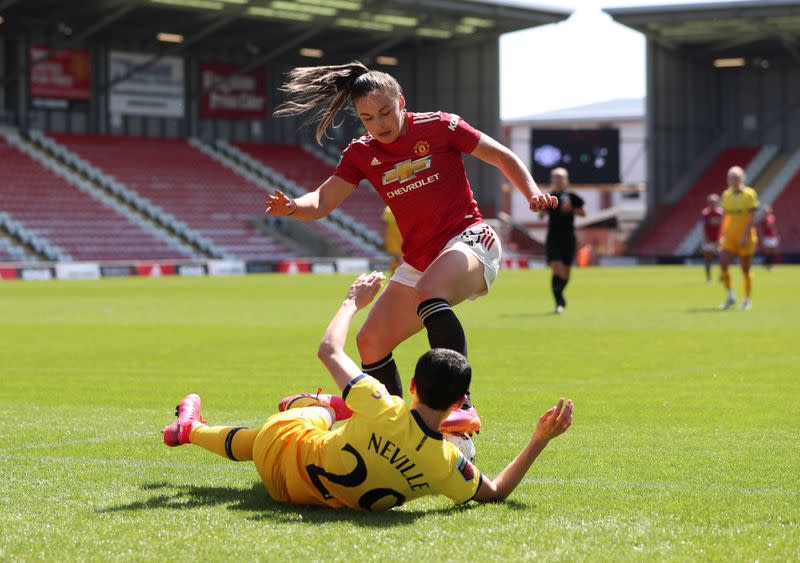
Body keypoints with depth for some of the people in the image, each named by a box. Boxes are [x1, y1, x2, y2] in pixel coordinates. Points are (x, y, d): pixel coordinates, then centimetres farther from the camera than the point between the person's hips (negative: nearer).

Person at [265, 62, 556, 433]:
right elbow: (322, 202, -1)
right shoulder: (362, 153, 8)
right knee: (370, 343, 1)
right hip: (419, 260, 7)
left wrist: (533, 194, -14)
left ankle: (462, 406, -46)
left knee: (428, 294, -37)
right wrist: (291, 207, -23)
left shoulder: (438, 127, -4)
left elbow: (504, 158, 3)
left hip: (468, 240, -7)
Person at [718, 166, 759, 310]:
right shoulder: (726, 195, 8)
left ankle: (747, 300, 18)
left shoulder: (750, 194, -8)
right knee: (723, 265, -11)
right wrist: (722, 236, 11)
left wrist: (746, 236, -20)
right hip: (730, 238, 4)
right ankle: (730, 296, 3)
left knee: (745, 270, 2)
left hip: (745, 238, -4)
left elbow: (752, 217, -13)